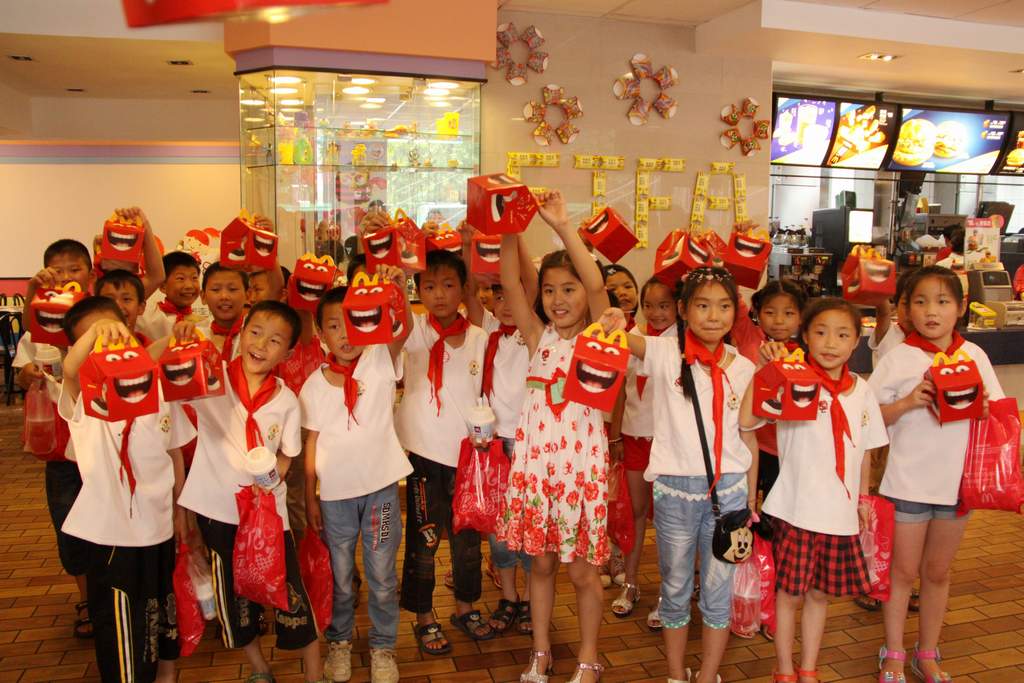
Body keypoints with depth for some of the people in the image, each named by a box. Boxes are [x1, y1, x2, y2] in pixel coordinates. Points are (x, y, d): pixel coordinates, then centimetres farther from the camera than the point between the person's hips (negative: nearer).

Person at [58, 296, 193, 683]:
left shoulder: (159, 389, 0)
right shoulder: (83, 397, -10)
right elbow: (69, 369, -34)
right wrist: (95, 331, -53)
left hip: (160, 525, 4)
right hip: (112, 531, -4)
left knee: (164, 607, 22)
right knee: (121, 622, 5)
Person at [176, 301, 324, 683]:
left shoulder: (286, 400, -4)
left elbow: (287, 453, 6)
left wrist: (272, 476, -13)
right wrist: (175, 341, -34)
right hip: (219, 507, 0)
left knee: (290, 590, 4)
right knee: (234, 593, 16)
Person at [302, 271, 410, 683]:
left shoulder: (380, 362, -7)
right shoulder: (314, 384, -2)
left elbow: (403, 330, -26)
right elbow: (312, 442, 3)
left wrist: (396, 290, -43)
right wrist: (309, 496, 4)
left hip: (381, 486, -1)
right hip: (335, 493, 1)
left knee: (382, 576, 11)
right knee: (340, 576, 18)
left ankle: (383, 646, 31)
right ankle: (339, 640, 40)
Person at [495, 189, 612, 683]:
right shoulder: (538, 337, 3)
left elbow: (597, 284, -22)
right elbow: (510, 284, -9)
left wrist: (562, 226, -27)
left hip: (581, 465, -3)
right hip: (534, 462, 3)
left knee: (582, 570, 10)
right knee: (540, 563, 16)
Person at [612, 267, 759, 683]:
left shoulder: (743, 368, 1)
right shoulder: (664, 354, -6)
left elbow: (748, 438, 7)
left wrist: (751, 499, 10)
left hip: (728, 490, 2)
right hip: (674, 489, -1)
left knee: (718, 591, 11)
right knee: (675, 589, 14)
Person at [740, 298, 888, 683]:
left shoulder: (861, 391, 3)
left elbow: (864, 450, 15)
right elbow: (746, 420, -28)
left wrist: (862, 497, 18)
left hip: (840, 512, 4)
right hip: (797, 508, -4)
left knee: (820, 594, 17)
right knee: (789, 593, 9)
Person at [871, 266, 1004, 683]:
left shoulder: (974, 356, 2)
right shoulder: (898, 358, -7)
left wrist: (981, 405, -14)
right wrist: (907, 402, -23)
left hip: (958, 481, 3)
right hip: (908, 481, -3)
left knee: (937, 572, 16)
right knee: (904, 570, 10)